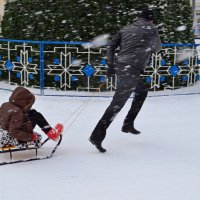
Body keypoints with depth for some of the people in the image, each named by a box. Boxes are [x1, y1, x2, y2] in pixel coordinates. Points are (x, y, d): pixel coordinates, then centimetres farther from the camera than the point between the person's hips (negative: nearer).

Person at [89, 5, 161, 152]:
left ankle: (128, 124, 24)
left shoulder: (126, 29, 17)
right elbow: (157, 49, 19)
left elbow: (111, 46, 9)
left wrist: (111, 65, 7)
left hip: (120, 67, 8)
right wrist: (150, 48, 39)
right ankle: (97, 136, -15)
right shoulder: (152, 29, 5)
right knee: (117, 103, -11)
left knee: (142, 91, 27)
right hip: (132, 70, -8)